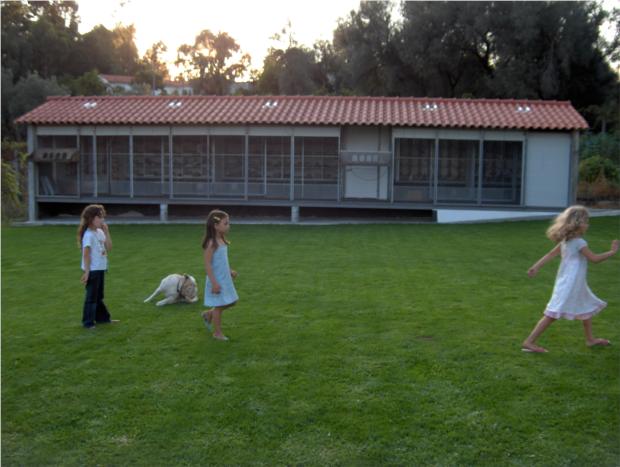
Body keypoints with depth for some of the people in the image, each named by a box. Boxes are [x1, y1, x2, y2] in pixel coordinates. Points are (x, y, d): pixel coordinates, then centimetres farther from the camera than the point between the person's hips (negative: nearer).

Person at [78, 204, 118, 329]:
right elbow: (86, 254, -19)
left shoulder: (100, 232, 7)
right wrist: (87, 272, -20)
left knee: (99, 296, 19)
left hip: (100, 269, 8)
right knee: (91, 296, 0)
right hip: (93, 270, -8)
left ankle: (102, 317, 30)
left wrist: (106, 232, -1)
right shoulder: (89, 235, -18)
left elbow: (108, 248, 6)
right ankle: (88, 322, 9)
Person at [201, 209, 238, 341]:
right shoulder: (211, 243, -21)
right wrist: (214, 283, -23)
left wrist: (230, 271, 10)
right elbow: (207, 264, -22)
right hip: (217, 281, -8)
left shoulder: (222, 241, 6)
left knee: (231, 302, 16)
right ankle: (217, 333, 19)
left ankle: (208, 314, 33)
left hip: (225, 280, 8)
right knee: (219, 306, 4)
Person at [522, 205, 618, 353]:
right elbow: (594, 258, -15)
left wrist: (536, 266, 8)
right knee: (553, 314, -9)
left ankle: (590, 339, 40)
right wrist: (612, 251, -5)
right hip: (570, 284, -10)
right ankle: (529, 342, -8)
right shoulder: (579, 242, -19)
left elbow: (551, 254, 7)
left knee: (587, 308, 24)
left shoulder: (566, 240, 7)